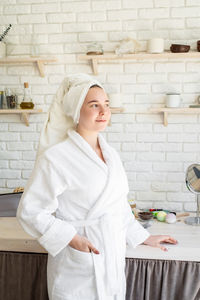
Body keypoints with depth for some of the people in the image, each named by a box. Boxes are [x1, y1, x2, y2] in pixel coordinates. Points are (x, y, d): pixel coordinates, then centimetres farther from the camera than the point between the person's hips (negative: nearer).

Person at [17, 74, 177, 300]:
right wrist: (72, 238, -20)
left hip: (114, 261, 6)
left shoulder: (111, 154, 6)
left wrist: (144, 238, 18)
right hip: (79, 271, -6)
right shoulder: (55, 158, -16)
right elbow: (29, 211, -13)